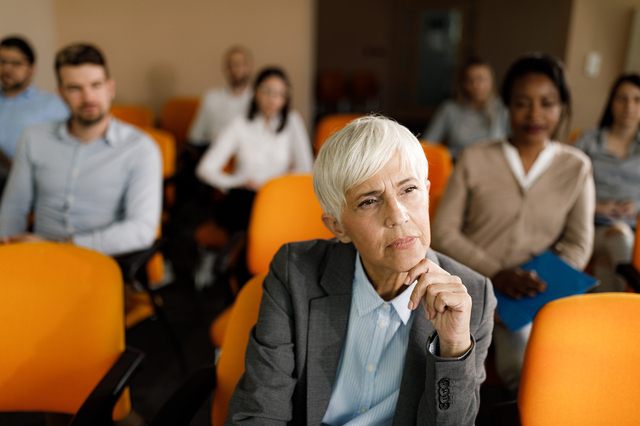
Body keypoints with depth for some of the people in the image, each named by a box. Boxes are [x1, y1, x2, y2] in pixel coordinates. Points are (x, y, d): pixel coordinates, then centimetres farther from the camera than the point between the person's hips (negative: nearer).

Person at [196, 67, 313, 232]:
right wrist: (241, 183, -15)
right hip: (242, 198, -1)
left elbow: (305, 168, 4)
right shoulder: (240, 124, 6)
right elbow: (205, 169, -1)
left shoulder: (292, 121, 7)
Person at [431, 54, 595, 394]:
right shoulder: (475, 159, 1)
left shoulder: (576, 168, 7)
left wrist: (545, 286, -12)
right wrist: (496, 275, -13)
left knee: (524, 369, -26)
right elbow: (444, 231, -2)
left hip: (534, 292, 1)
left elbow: (579, 244, 7)